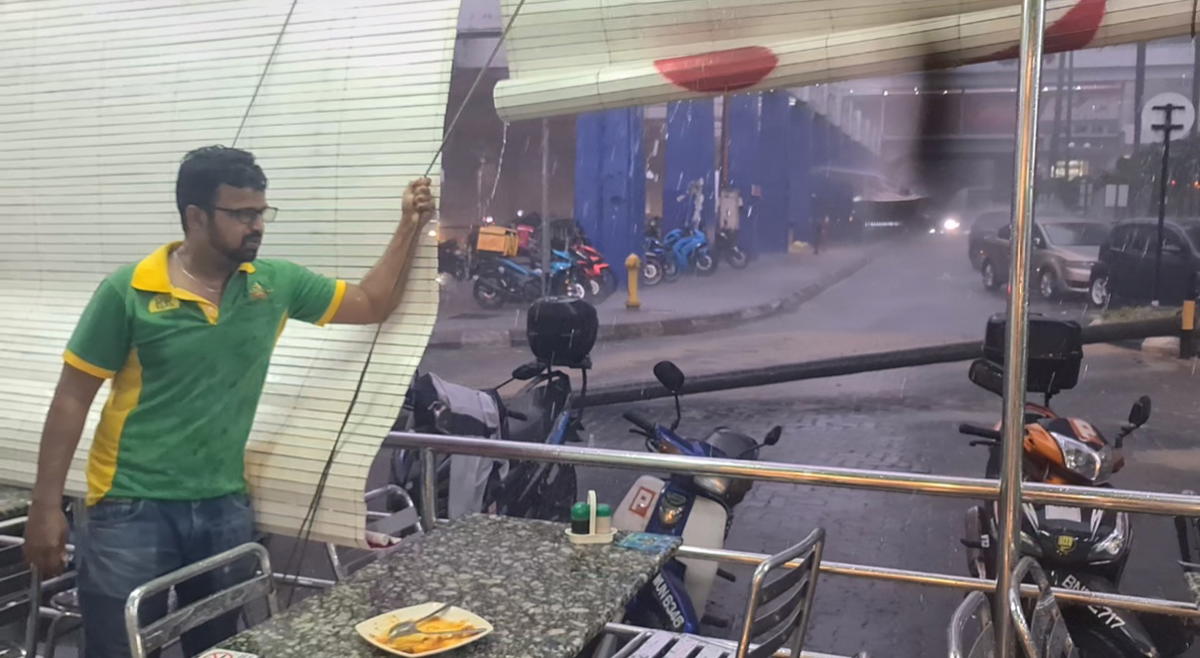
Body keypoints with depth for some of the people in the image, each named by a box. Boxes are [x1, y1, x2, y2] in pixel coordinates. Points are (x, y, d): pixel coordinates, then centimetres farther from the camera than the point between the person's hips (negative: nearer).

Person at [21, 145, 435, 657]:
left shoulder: (275, 283, 1)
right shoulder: (128, 292, -9)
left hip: (225, 507, 4)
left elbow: (372, 304, 9)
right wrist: (46, 507, -7)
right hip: (133, 508, -3)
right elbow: (72, 399, -5)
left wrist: (410, 226, -1)